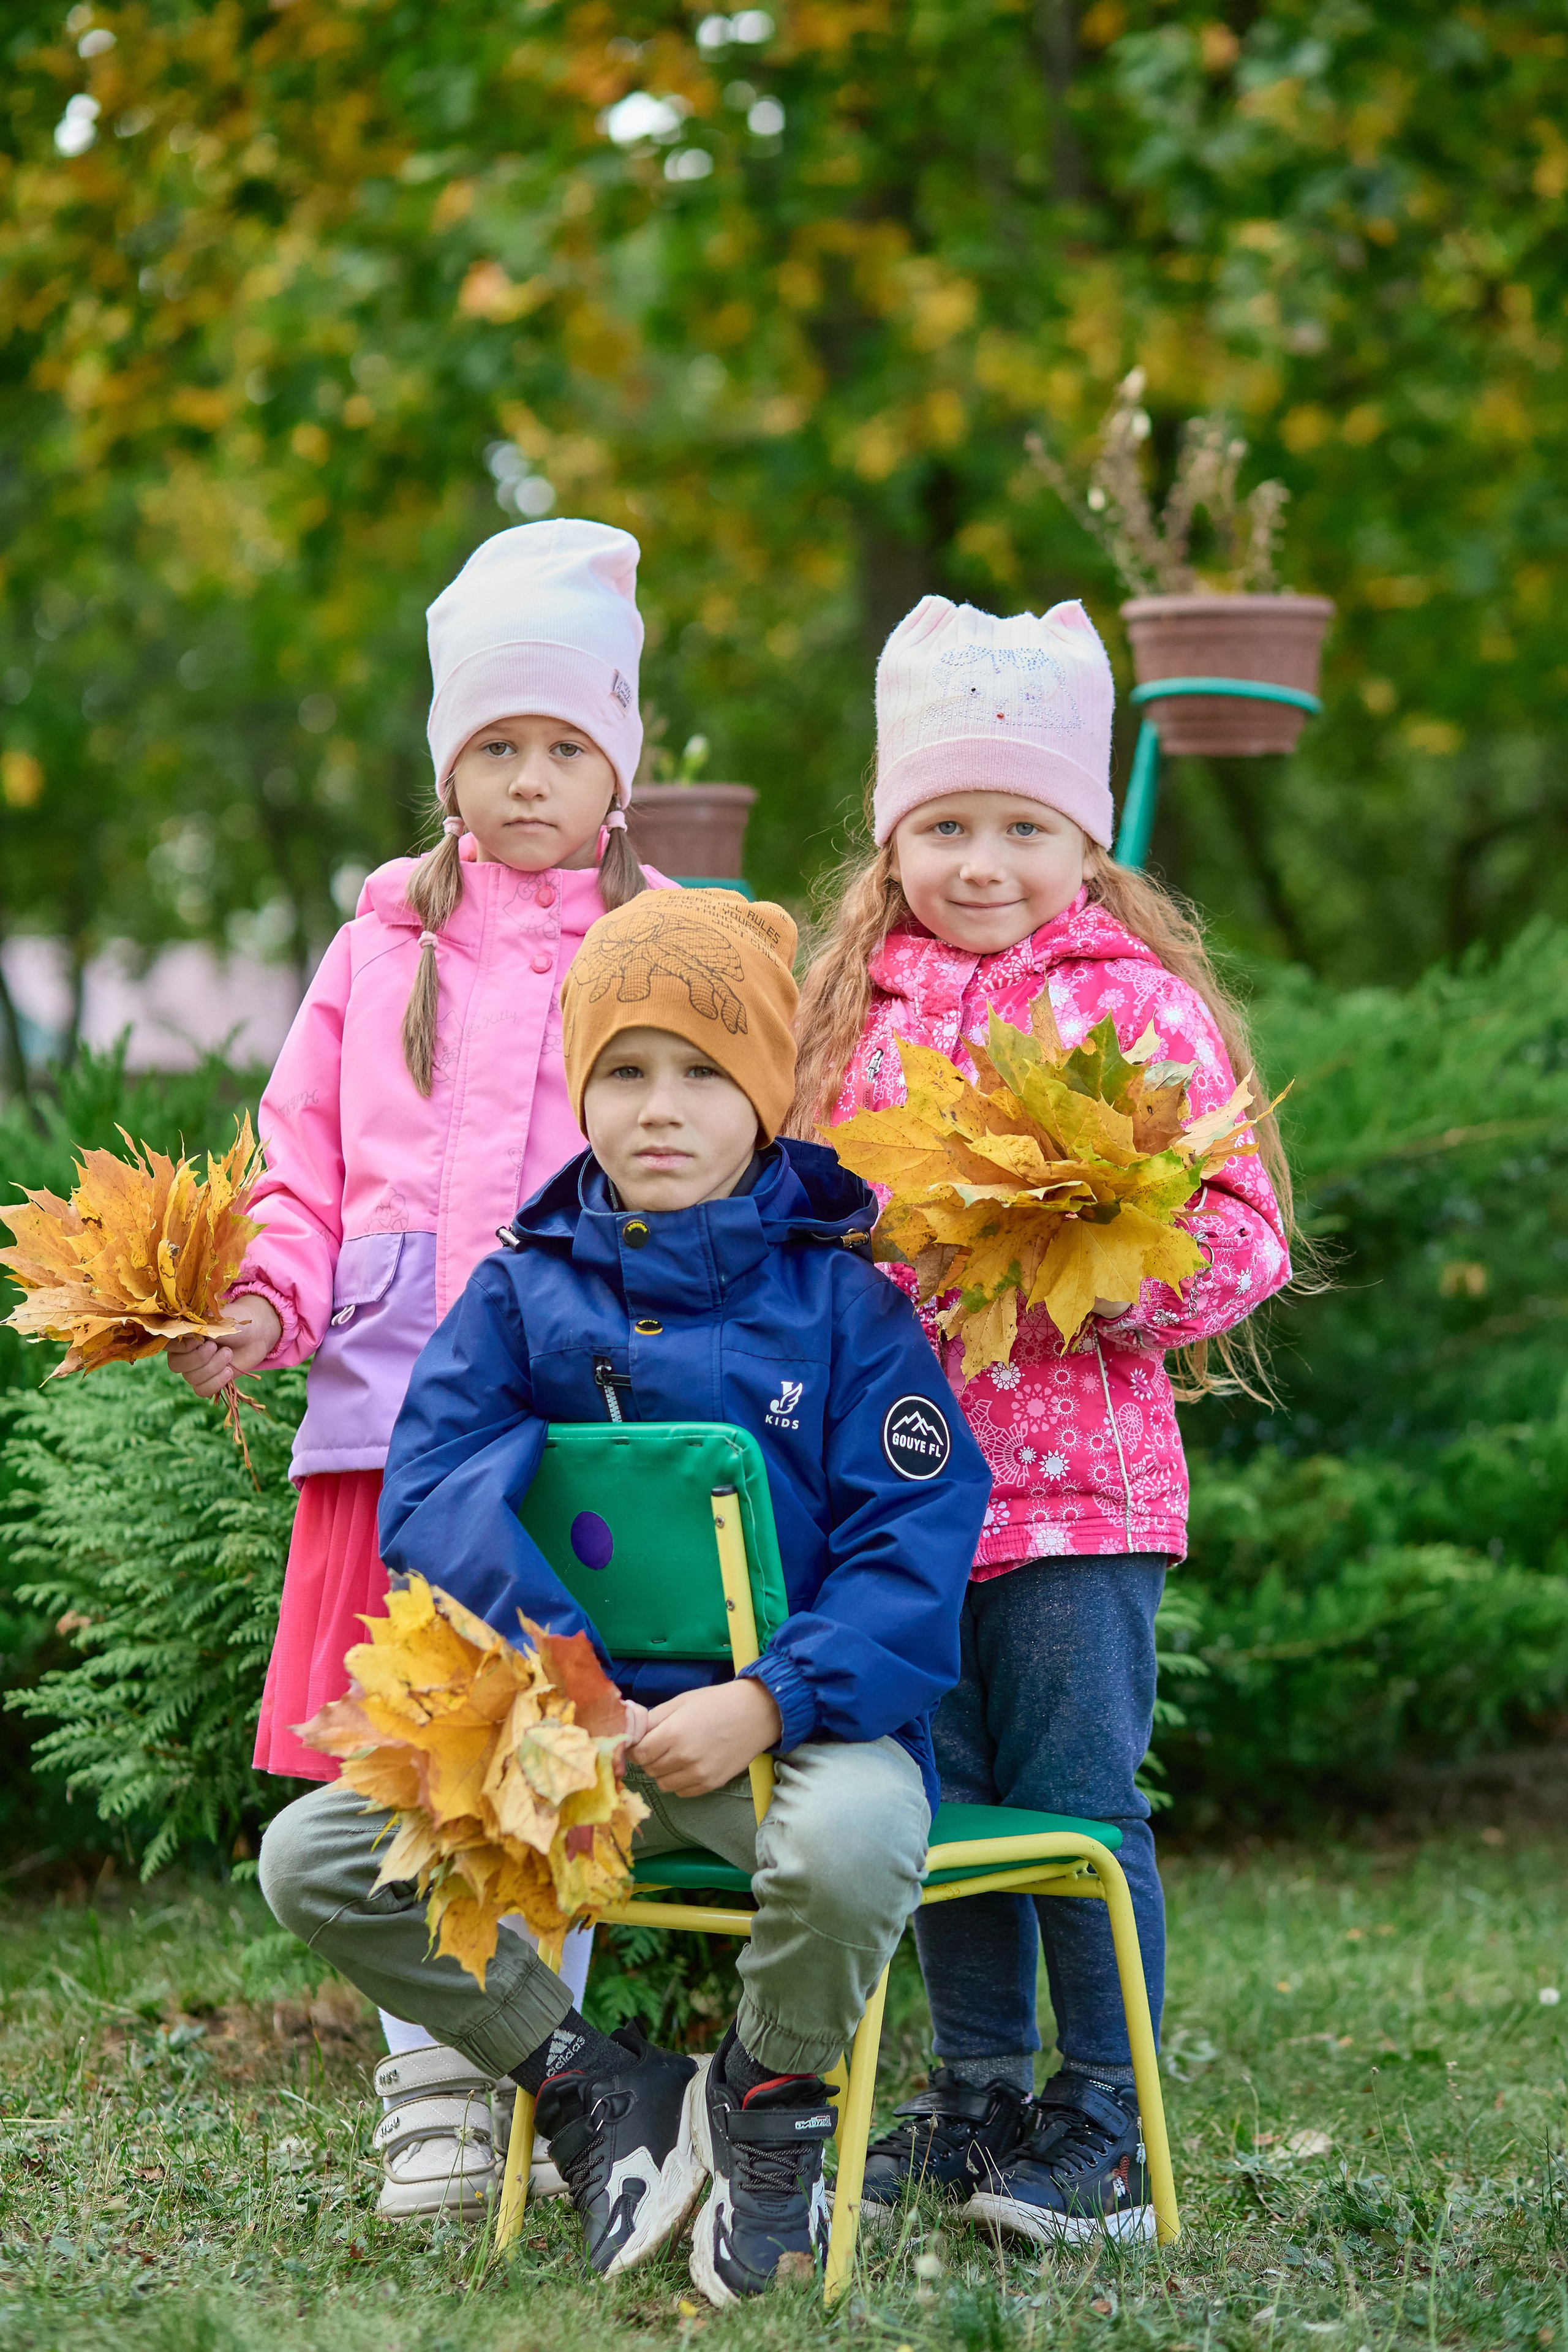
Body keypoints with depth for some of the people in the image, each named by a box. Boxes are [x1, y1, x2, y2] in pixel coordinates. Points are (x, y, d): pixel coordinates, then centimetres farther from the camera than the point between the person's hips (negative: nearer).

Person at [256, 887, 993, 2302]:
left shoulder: (840, 1300, -1)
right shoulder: (524, 1292, 7)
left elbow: (913, 1554, -9)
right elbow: (431, 1500, -5)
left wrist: (765, 1702, -23)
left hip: (797, 1718, -4)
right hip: (559, 1718, 4)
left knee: (850, 1841, -38)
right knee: (313, 1857, -12)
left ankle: (770, 2103, -4)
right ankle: (596, 2086, 6)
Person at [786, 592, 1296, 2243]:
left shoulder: (1141, 1005, -3)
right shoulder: (855, 1009, 10)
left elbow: (1237, 1235, -7)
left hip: (1079, 1475, -5)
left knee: (1078, 1798, -2)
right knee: (941, 1798, 12)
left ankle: (1106, 2129, 8)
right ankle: (979, 2102, 24)